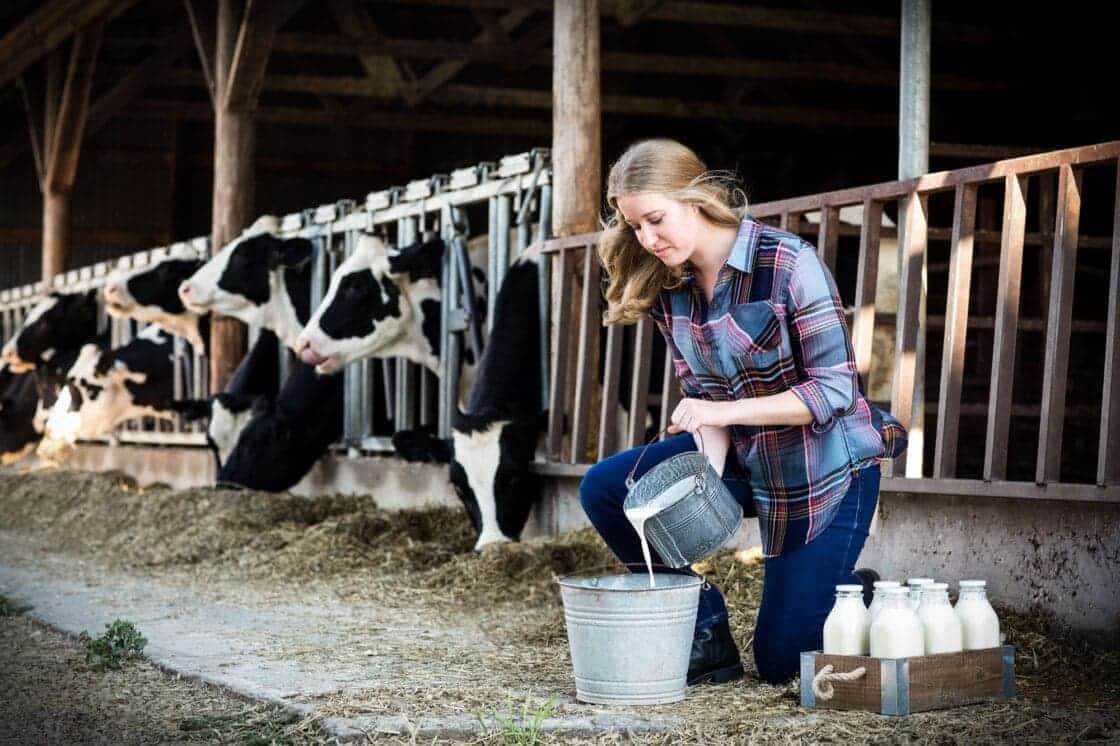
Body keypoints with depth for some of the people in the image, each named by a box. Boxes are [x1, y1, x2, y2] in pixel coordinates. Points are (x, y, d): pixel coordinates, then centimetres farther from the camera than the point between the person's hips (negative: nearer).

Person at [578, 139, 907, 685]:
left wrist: (725, 410, -32)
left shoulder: (788, 265, -22)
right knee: (605, 489, -13)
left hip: (827, 469, -6)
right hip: (745, 455, 6)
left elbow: (836, 390, -23)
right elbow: (704, 396, 2)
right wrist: (709, 476, -18)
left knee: (782, 663, -7)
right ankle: (707, 640, 0)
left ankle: (861, 596, 26)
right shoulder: (667, 286, -3)